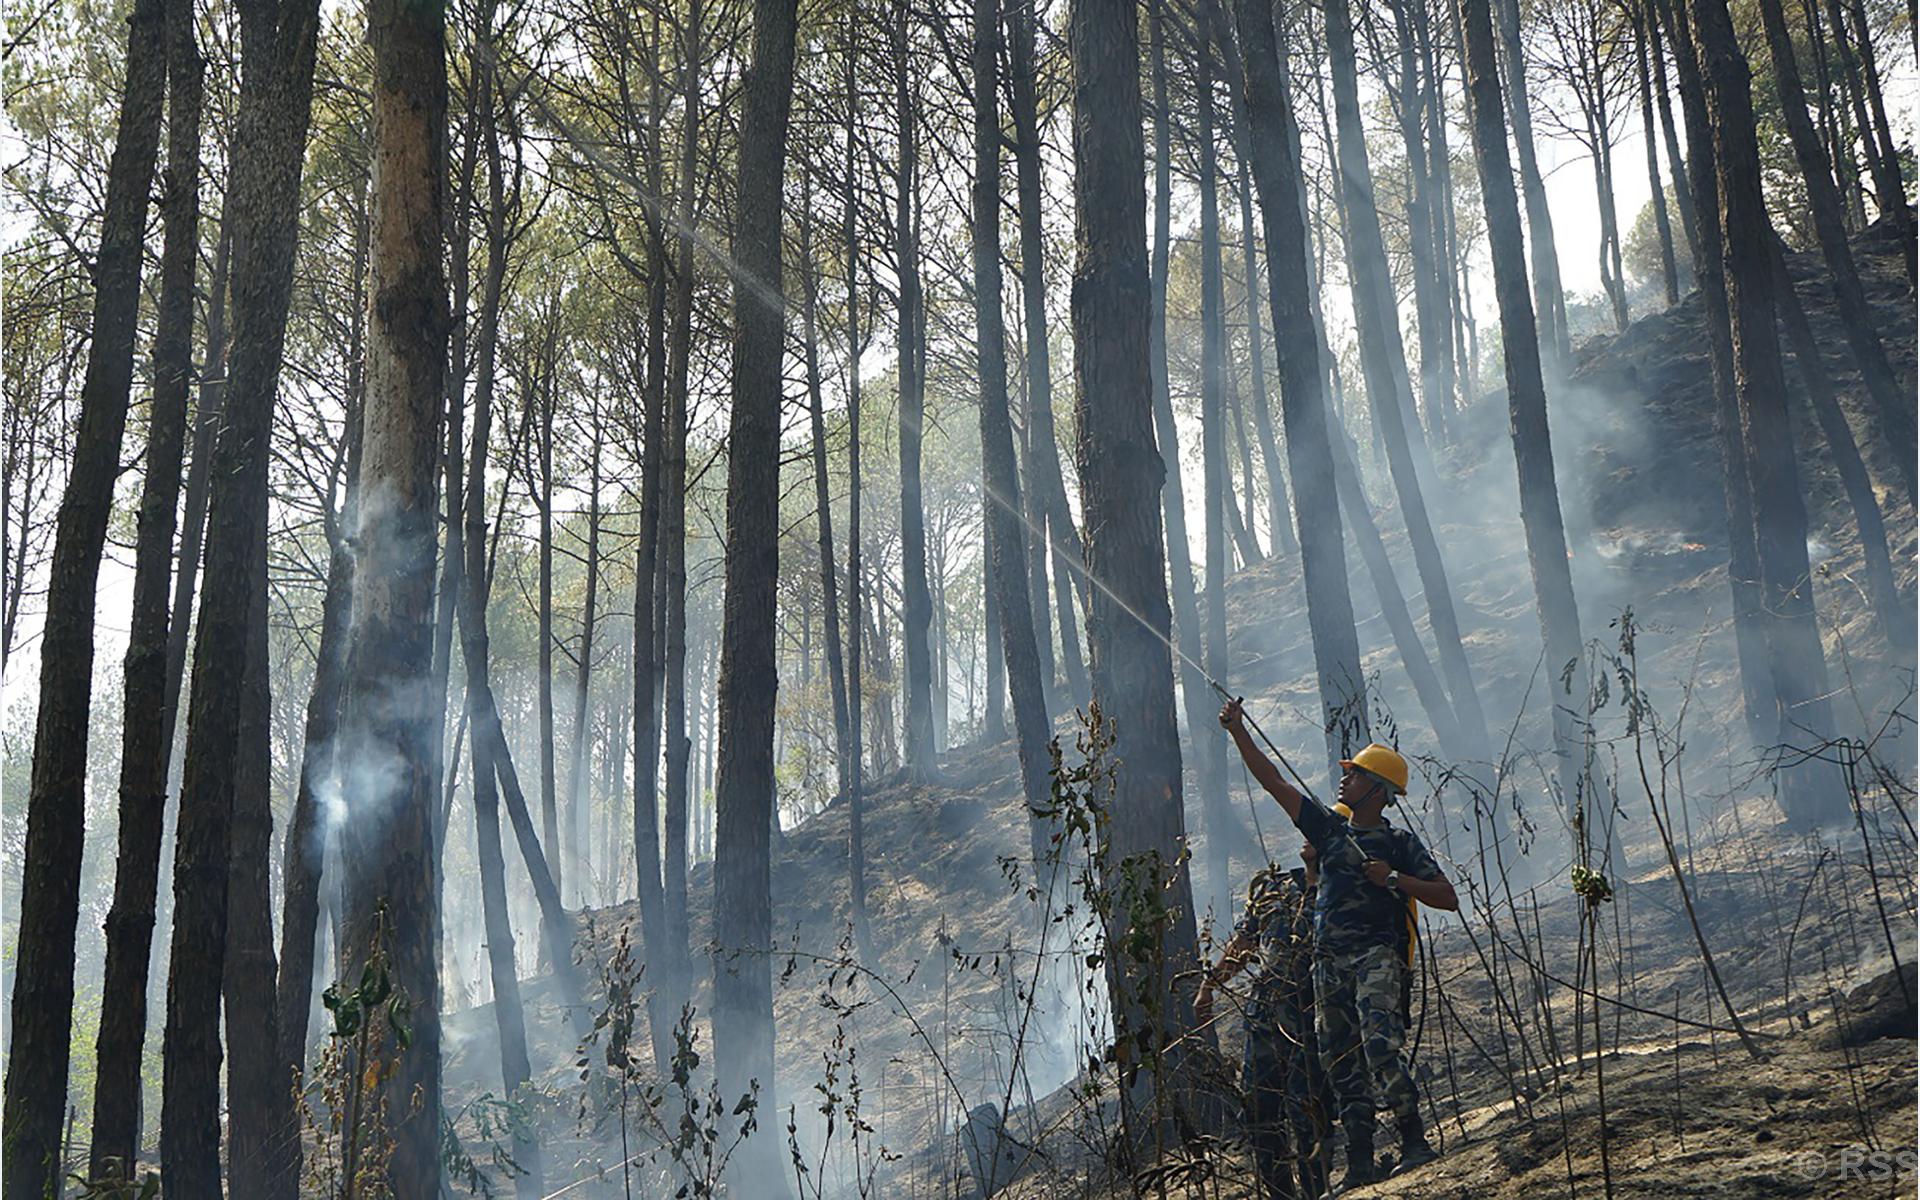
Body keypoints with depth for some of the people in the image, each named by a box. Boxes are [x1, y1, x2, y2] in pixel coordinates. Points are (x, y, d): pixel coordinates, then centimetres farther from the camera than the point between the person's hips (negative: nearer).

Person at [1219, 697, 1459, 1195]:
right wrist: (1239, 732, 11)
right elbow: (1272, 781, 16)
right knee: (1342, 1063, 3)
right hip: (1329, 962, 6)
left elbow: (1448, 899, -2)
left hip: (1376, 954, -6)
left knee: (1380, 1045, -23)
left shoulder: (1399, 843, 3)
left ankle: (1415, 1143, -19)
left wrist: (1394, 879, -13)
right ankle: (1360, 1164, 6)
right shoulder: (1331, 829, 17)